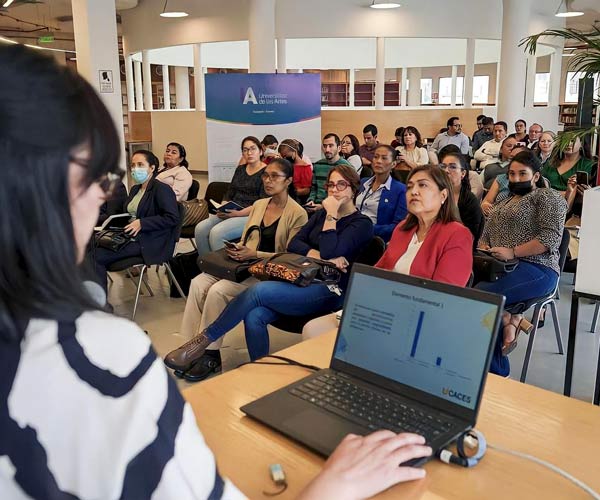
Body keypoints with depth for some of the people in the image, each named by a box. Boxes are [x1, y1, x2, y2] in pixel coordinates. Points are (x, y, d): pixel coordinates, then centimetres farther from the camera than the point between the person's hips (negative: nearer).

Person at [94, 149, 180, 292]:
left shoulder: (162, 189, -7)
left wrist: (142, 223, -20)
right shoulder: (135, 189, 19)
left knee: (98, 256, -20)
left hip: (148, 244, -8)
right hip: (128, 237, 8)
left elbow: (173, 218, -17)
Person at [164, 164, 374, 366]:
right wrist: (319, 255, -11)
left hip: (329, 290, -6)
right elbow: (293, 244, 6)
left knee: (258, 291, -26)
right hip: (303, 281, 6)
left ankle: (205, 339, -12)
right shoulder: (321, 214, 21)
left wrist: (331, 215, -9)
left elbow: (329, 253, -16)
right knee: (254, 316, -24)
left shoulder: (362, 223, 1)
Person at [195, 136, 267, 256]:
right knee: (200, 228, -18)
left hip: (250, 215, -7)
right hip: (231, 213, 7)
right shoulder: (240, 169, 21)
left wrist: (238, 213, -20)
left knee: (217, 232, -30)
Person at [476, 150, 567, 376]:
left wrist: (512, 252, -15)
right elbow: (485, 236, 27)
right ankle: (510, 321, -15)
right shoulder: (502, 204, 29)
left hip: (536, 269, -6)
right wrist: (484, 250, 4)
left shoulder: (548, 197, 7)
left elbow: (551, 237, -7)